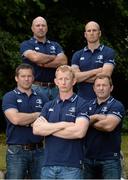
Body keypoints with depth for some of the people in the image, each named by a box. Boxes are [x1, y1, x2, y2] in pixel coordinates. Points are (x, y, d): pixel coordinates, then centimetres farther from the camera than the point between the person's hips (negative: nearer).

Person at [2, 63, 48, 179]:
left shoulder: (42, 99, 13)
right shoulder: (9, 97, 0)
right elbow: (15, 118, -17)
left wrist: (26, 120, -9)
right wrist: (38, 115, -5)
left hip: (38, 150, 4)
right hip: (17, 151, -4)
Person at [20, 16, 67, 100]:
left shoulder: (55, 45, 17)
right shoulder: (26, 44, 5)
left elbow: (64, 61, 0)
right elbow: (35, 57, -15)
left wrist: (43, 64, -9)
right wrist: (53, 57, 1)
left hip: (54, 88, 4)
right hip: (36, 87, -4)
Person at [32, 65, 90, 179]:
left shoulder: (81, 104, -1)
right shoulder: (49, 106, 13)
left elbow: (79, 132, -17)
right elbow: (36, 129, -1)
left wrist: (48, 128, -6)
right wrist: (63, 124, -13)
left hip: (71, 166, -4)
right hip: (48, 164, 4)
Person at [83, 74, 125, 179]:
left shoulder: (117, 106, -5)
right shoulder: (89, 105, 13)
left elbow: (109, 125, -21)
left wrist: (90, 122, -6)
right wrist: (96, 117, -15)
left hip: (109, 159, -5)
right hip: (89, 158, 5)